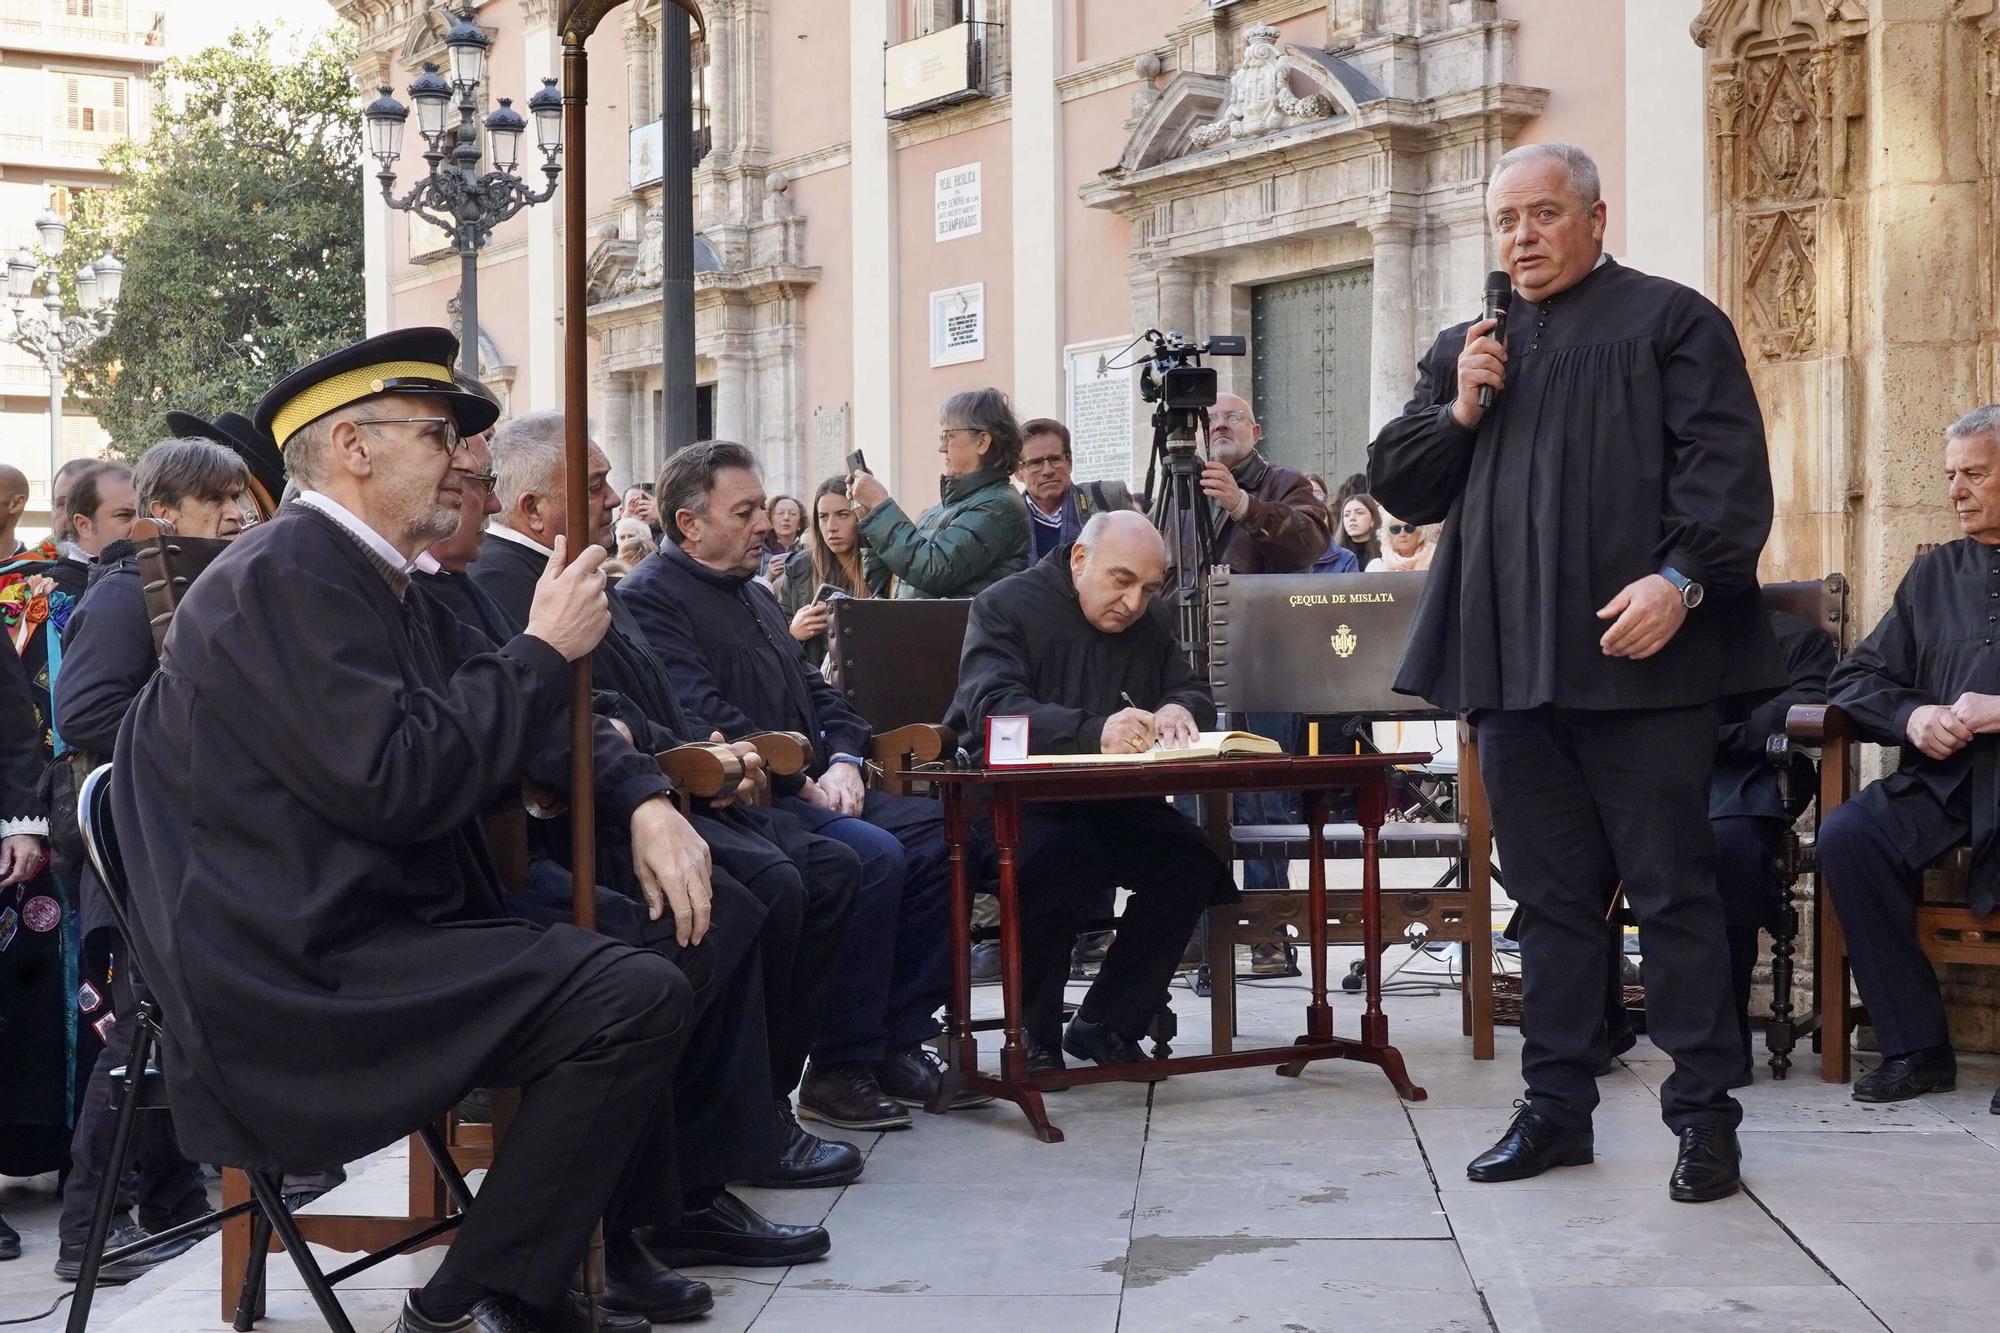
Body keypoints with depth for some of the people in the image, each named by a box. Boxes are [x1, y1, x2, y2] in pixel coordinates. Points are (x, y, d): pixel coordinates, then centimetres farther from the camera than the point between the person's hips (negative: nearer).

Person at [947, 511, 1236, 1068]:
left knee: (1193, 862, -20)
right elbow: (991, 708, -23)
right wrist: (1094, 732, -40)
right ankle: (1037, 1038, -17)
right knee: (1058, 861, -36)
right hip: (1013, 805, -6)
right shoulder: (1006, 605, -7)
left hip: (1114, 805, 6)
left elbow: (1195, 695, 14)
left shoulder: (1152, 620, 13)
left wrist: (1178, 709, -15)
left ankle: (1107, 1023, -4)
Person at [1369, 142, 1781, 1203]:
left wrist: (1680, 577, -20)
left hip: (1639, 655, -5)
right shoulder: (1465, 349, 21)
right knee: (1550, 893, 11)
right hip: (1512, 666, 6)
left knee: (1672, 886, -1)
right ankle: (1558, 1104, 19)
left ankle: (1703, 1111, 7)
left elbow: (1727, 465, -7)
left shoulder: (1669, 320, 3)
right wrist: (1458, 410, 1)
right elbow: (1394, 483, 18)